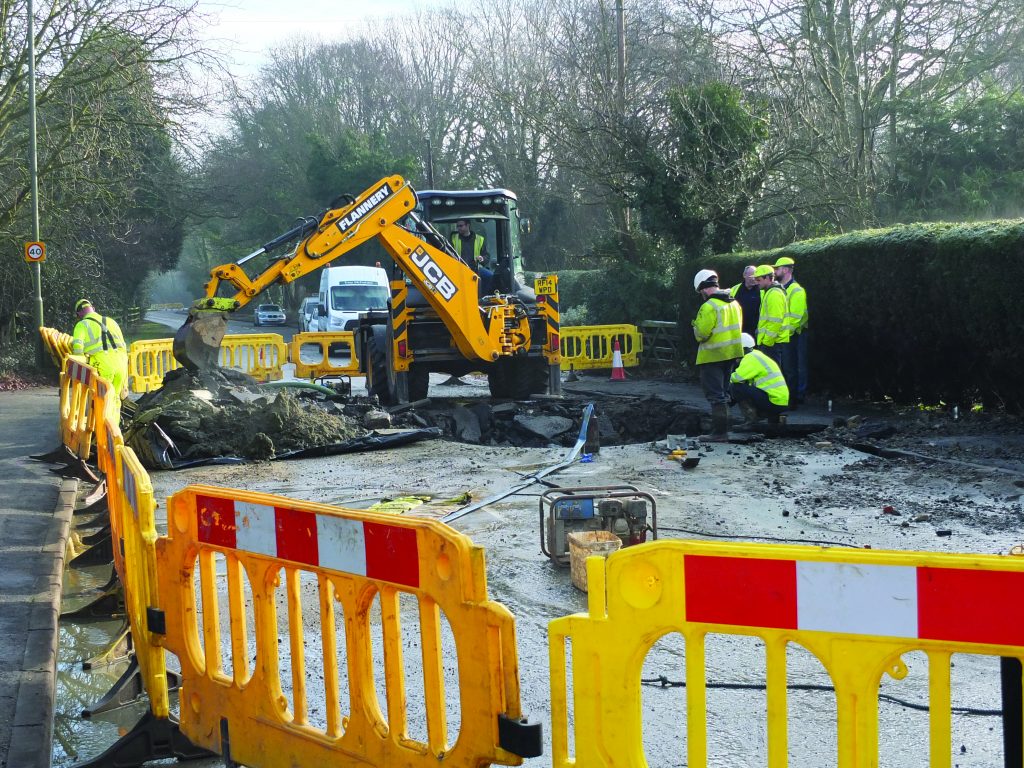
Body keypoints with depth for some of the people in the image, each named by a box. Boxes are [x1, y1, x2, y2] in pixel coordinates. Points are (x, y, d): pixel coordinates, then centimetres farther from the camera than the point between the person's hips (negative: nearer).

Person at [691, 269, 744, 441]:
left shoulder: (709, 306, -19)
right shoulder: (734, 303, 8)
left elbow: (701, 333, -20)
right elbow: (737, 328, 15)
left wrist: (696, 325, 0)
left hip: (712, 356, -8)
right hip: (731, 353, 8)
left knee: (716, 395, -4)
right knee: (723, 393, 18)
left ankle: (719, 433, -3)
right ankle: (722, 429, 25)